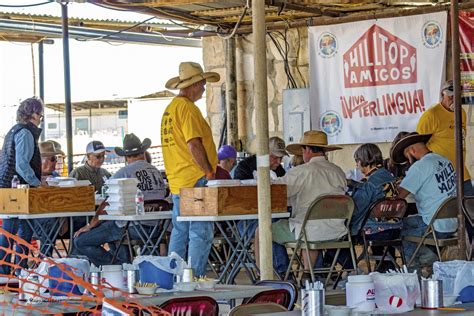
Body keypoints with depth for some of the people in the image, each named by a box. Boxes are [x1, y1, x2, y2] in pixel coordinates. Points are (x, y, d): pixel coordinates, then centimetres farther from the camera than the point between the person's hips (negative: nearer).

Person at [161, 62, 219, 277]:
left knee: (180, 233, 14)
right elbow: (194, 145, -20)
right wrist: (210, 172, -14)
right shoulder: (187, 108, -13)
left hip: (177, 182, 10)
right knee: (201, 234, -7)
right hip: (195, 180, -10)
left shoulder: (170, 108, 18)